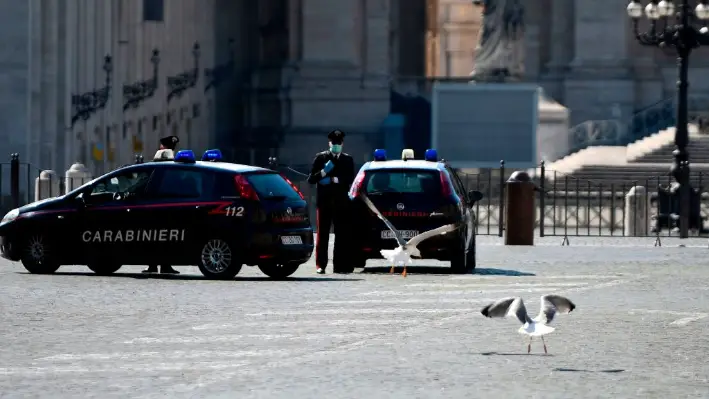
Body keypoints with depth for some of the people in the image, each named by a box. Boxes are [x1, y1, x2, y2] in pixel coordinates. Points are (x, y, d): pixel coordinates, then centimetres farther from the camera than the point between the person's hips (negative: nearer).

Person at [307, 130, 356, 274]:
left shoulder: (347, 160, 12)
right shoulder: (320, 158, 7)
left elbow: (350, 180, 0)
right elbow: (311, 179, 2)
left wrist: (334, 179, -13)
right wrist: (323, 172, -14)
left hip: (341, 202, 1)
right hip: (324, 201, -1)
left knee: (342, 235, -3)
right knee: (322, 234, -3)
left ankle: (340, 265, -3)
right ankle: (320, 265, -3)